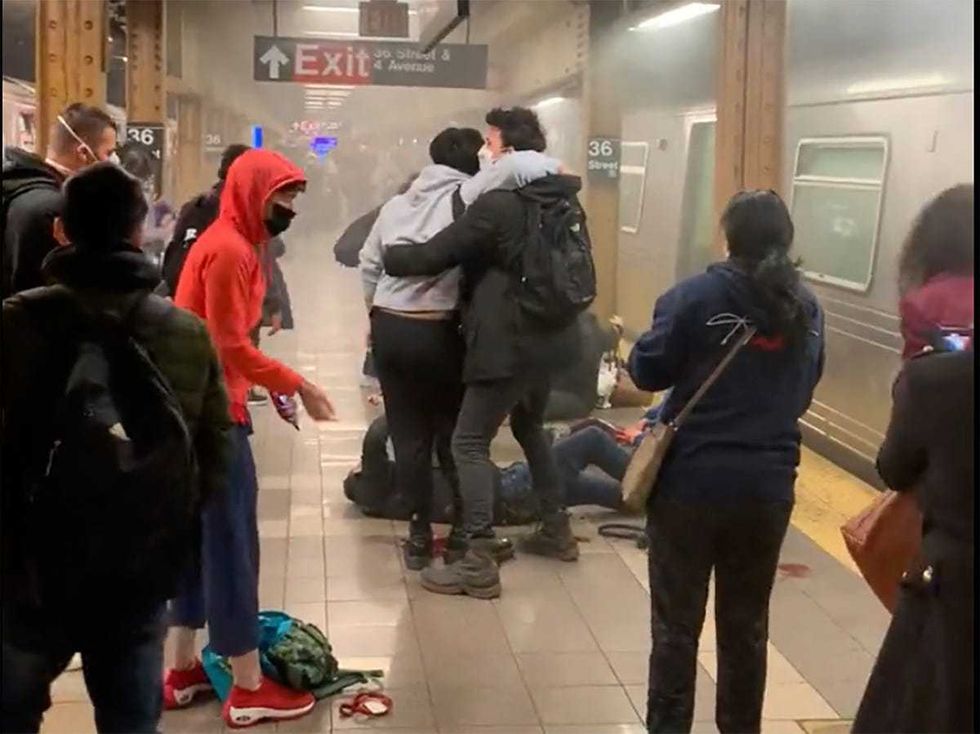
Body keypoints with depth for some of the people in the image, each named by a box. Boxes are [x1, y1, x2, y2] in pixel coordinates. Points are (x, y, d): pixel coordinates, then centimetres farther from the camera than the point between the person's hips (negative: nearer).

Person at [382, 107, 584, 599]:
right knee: (530, 429, 27)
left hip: (507, 344, -9)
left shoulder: (497, 205, -19)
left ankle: (479, 566, -4)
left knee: (469, 444, -2)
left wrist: (382, 258, -1)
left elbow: (434, 255, -17)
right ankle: (556, 530, 34)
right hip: (550, 338, 9)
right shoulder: (560, 199, 6)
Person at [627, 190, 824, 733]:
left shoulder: (697, 296, -11)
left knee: (677, 623, 7)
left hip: (691, 481, -4)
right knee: (746, 625, 16)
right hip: (768, 486, 4)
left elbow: (647, 371, -7)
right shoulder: (807, 310, 5)